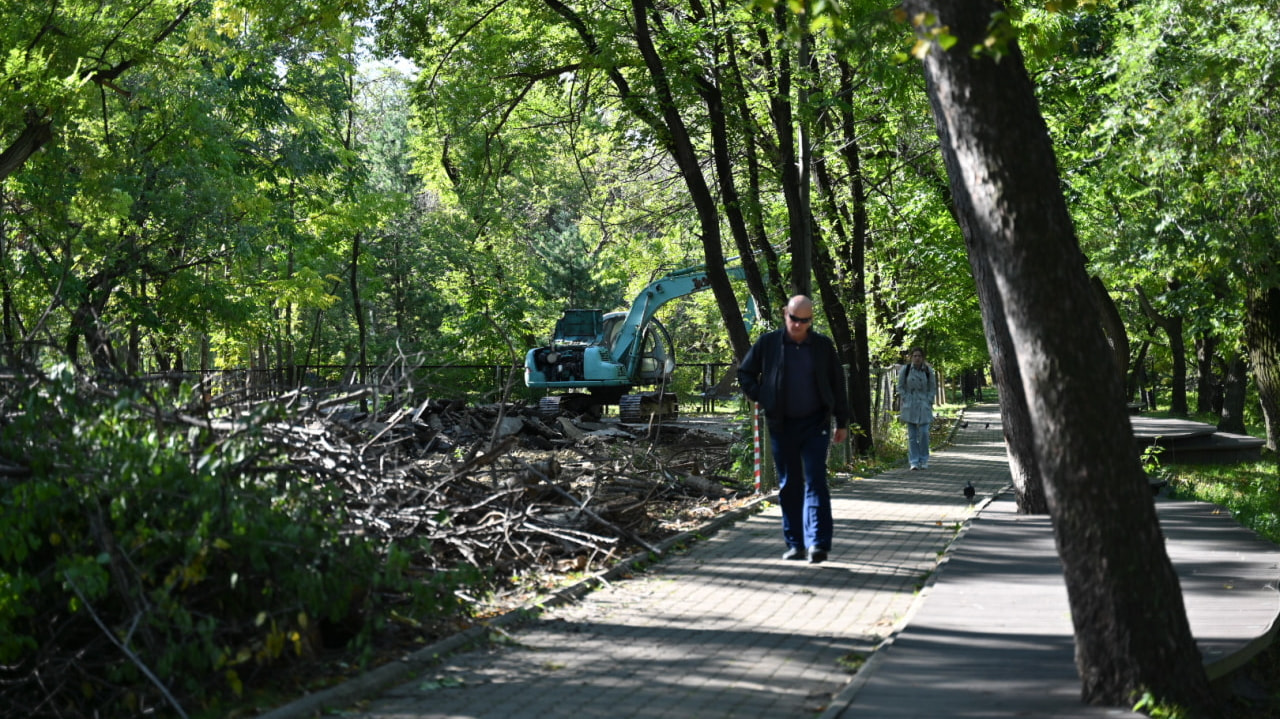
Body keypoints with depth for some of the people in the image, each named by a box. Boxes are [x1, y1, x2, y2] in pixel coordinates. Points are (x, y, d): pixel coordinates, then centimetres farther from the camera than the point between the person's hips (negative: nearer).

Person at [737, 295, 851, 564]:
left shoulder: (823, 346, 2)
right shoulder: (768, 343, 1)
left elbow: (837, 384, 8)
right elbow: (745, 373, 12)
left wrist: (842, 422, 7)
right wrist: (761, 399, 0)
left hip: (815, 425, -1)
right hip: (782, 426, 1)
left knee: (815, 481, -10)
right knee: (788, 486, 6)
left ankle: (818, 543, -16)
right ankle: (795, 544, 12)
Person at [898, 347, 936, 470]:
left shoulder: (928, 371, 0)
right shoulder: (905, 370, -1)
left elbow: (933, 388, 8)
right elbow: (900, 387, 6)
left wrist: (928, 401, -2)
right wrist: (906, 400, -4)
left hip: (924, 406, 0)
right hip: (910, 407, 0)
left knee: (924, 433, -6)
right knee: (912, 435, 0)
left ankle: (924, 460, 7)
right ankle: (914, 462, 5)